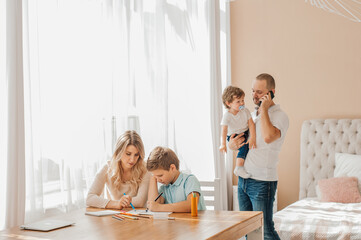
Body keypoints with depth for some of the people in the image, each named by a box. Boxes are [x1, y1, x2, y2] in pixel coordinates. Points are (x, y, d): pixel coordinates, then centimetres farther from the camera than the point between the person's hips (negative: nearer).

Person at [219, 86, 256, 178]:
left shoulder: (245, 111, -11)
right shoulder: (227, 115, -19)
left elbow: (251, 124, -15)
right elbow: (224, 130, -25)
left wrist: (252, 138, -28)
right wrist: (223, 144, -36)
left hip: (245, 134, 6)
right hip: (233, 136, -6)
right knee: (244, 146, -23)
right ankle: (239, 168, -27)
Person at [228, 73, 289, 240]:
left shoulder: (280, 116, -10)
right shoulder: (251, 115, 13)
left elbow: (268, 137, -30)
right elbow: (232, 139, 21)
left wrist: (264, 109, -18)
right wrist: (231, 144, -4)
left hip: (262, 182, -7)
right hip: (243, 180, 7)